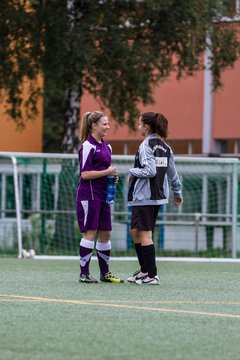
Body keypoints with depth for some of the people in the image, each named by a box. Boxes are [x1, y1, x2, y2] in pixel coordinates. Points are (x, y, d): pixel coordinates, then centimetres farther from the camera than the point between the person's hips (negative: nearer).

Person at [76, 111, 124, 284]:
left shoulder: (107, 146, 15)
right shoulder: (88, 146, -10)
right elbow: (85, 174, -16)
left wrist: (113, 176, 8)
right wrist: (107, 172, -14)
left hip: (103, 194, 8)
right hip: (88, 194, -8)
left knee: (105, 233, 9)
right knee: (90, 232, -8)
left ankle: (105, 272, 18)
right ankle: (84, 273, -3)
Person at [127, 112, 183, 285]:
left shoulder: (146, 146, -13)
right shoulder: (165, 147, 12)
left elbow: (150, 171, -22)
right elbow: (172, 172, 17)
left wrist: (133, 172, -6)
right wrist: (177, 192, 28)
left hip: (144, 197, -9)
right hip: (159, 196, 9)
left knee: (144, 234, -4)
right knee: (135, 231, 18)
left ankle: (152, 276, -6)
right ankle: (144, 270, 19)